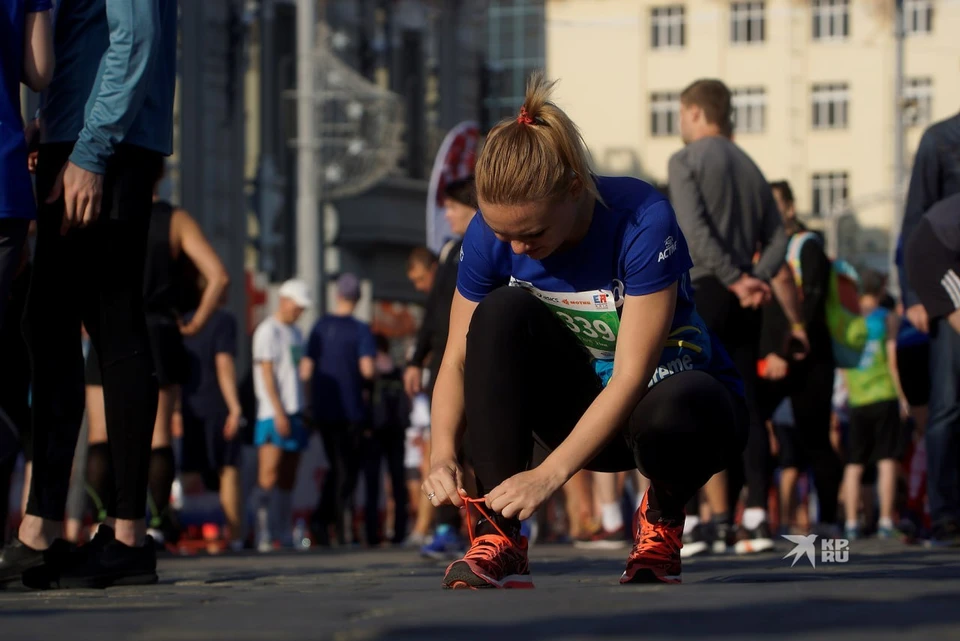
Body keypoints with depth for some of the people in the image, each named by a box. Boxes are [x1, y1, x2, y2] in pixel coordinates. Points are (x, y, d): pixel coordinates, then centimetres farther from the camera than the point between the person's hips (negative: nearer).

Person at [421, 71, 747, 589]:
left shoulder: (642, 221, -28)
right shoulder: (491, 234, -14)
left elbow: (632, 375, -29)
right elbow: (459, 357, -10)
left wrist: (548, 475, -35)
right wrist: (443, 453, -28)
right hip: (587, 406, 4)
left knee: (672, 415, -42)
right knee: (503, 312, -25)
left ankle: (661, 520, -5)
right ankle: (498, 540, -25)